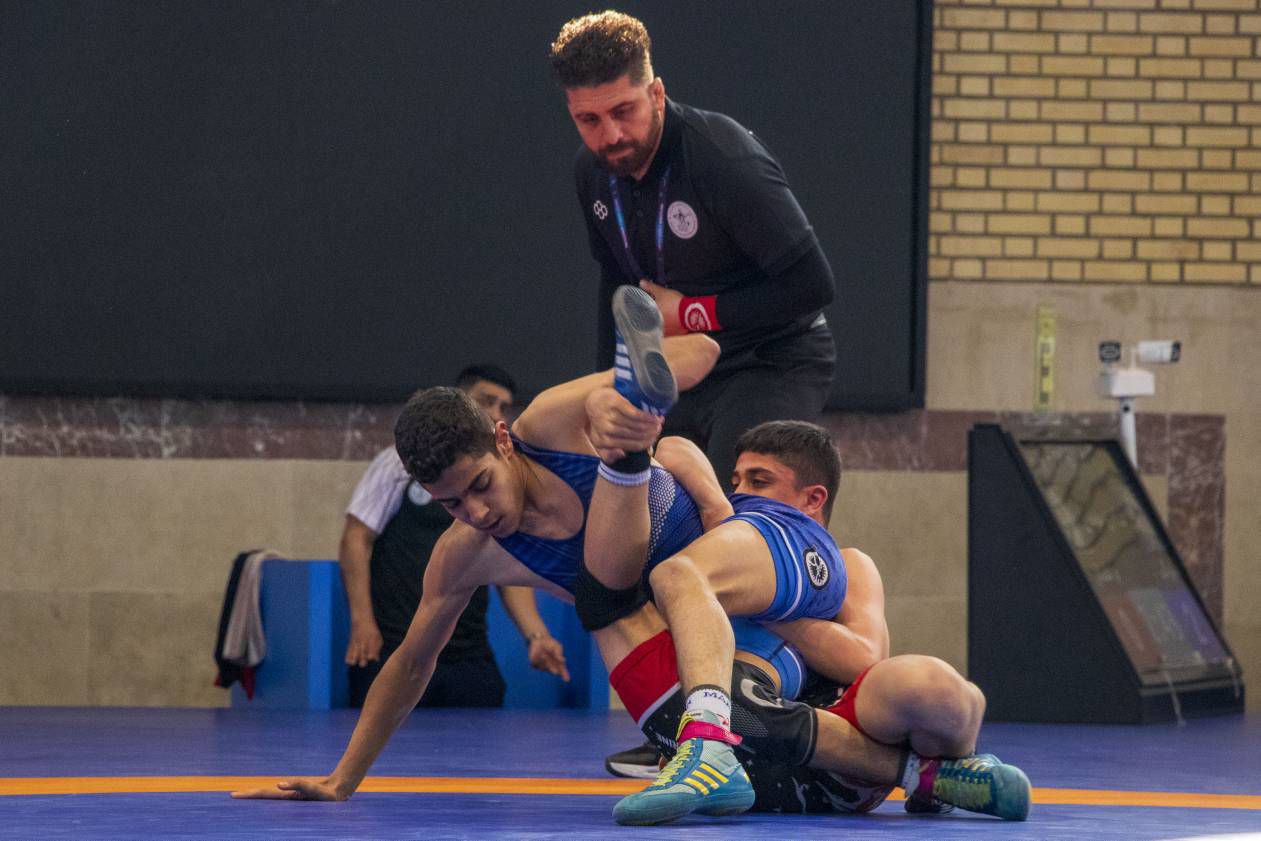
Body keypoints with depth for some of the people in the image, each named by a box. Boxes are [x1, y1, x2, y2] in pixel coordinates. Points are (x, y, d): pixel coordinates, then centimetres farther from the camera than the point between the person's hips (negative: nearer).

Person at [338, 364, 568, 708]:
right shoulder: (403, 461, 4)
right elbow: (356, 540, 1)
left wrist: (536, 635, -5)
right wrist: (362, 620, -10)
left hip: (470, 660, 4)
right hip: (393, 650, -3)